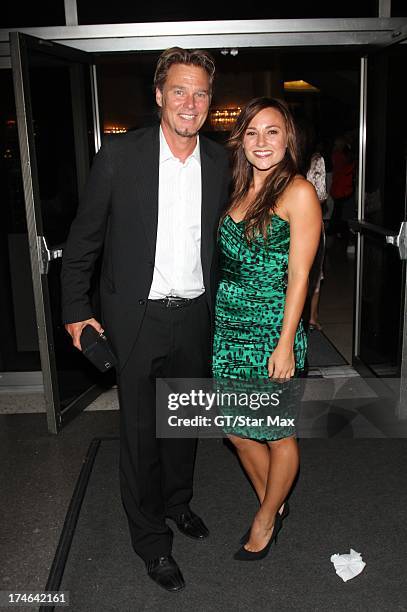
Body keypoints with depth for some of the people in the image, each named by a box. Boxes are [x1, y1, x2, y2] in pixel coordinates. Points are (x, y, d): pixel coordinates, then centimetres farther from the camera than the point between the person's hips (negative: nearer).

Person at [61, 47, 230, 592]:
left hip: (195, 316, 4)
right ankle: (151, 537, 29)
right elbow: (84, 239, -4)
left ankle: (178, 500, 47)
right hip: (137, 317, -3)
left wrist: (217, 302, 13)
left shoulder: (220, 162, 0)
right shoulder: (120, 155, -11)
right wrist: (76, 309, -3)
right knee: (141, 430, 8)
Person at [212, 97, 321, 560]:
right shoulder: (238, 190, 11)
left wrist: (285, 344, -15)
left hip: (271, 331, -7)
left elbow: (298, 276, -13)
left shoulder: (298, 192, -10)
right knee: (236, 429, 16)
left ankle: (266, 518, 34)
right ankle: (273, 504, 39)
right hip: (227, 326, 7)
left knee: (278, 434, 10)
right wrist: (215, 318, 8)